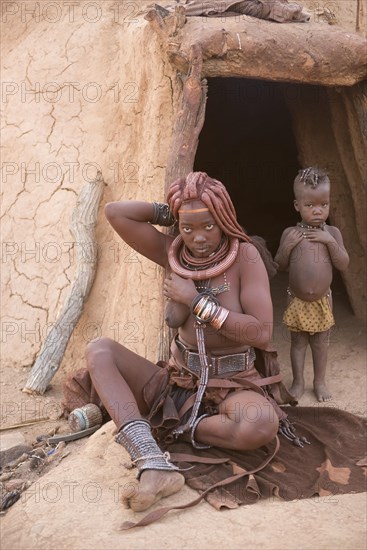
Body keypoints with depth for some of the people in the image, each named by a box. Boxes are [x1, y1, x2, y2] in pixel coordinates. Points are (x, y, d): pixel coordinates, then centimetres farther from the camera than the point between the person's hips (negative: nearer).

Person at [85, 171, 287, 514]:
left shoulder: (244, 255, -12)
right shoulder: (172, 254, -1)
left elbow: (262, 333, -20)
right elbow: (115, 213, -9)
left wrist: (196, 300, -18)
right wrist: (167, 212, -3)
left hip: (232, 387, -3)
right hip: (177, 382, 4)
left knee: (263, 424, -38)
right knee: (99, 350, -17)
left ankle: (177, 427, -9)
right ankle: (152, 463, -35)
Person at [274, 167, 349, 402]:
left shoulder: (332, 233, -6)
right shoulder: (290, 233, -7)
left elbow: (344, 265, -10)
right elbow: (280, 266, -2)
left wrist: (330, 242, -22)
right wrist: (287, 246, -19)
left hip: (323, 300, 1)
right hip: (297, 301, 0)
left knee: (320, 341, 12)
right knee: (298, 341, 10)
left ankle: (320, 381, 28)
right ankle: (298, 381, 25)